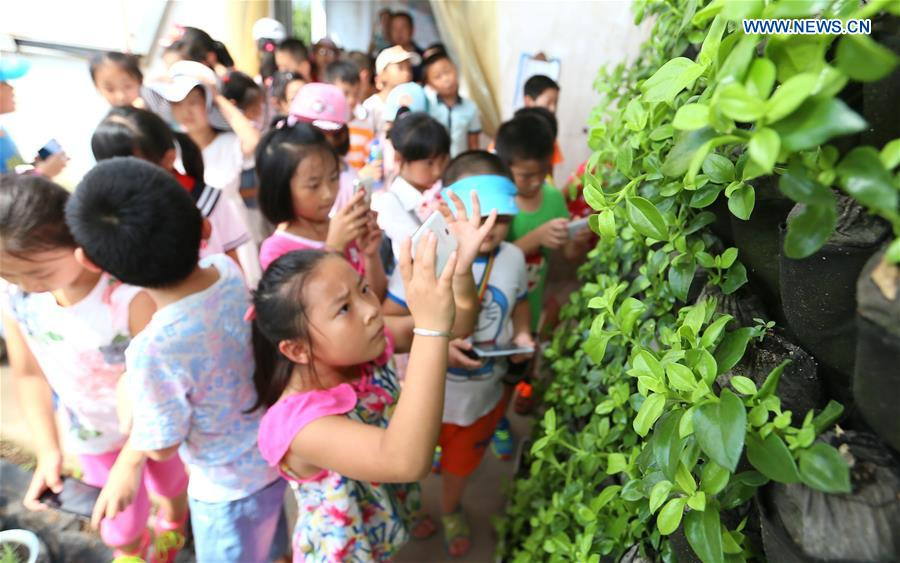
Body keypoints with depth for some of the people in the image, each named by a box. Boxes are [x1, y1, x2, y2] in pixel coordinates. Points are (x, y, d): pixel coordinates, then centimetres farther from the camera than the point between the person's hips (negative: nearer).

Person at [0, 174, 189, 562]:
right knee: (119, 528, 21)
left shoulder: (131, 296, -36)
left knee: (170, 485, 29)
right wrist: (48, 450, -8)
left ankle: (174, 522, 65)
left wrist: (130, 463, -26)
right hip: (95, 438, 3)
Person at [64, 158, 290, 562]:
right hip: (273, 451, 5)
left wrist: (128, 391, -6)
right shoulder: (228, 270, -21)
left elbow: (161, 447, -19)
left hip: (229, 488, -5)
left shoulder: (153, 351, -37)